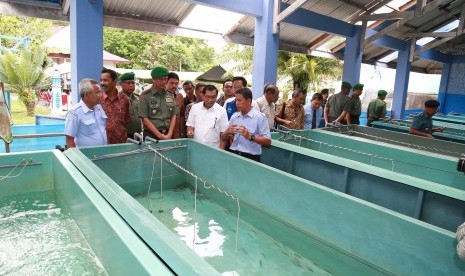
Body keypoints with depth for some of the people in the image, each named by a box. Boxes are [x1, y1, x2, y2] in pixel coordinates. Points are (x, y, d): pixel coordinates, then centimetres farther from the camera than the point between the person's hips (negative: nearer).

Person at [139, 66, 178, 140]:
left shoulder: (170, 95, 8)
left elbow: (173, 116, 8)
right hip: (151, 135, -3)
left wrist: (169, 134, -4)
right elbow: (144, 119, -9)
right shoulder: (145, 96, -5)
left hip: (167, 135, 3)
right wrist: (160, 135, -13)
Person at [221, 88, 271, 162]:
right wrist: (227, 132, -6)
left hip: (250, 157, -4)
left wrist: (250, 136, -21)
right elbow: (223, 138, 14)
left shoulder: (260, 117, -5)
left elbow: (268, 141, -9)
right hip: (233, 154, 5)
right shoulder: (234, 116, 10)